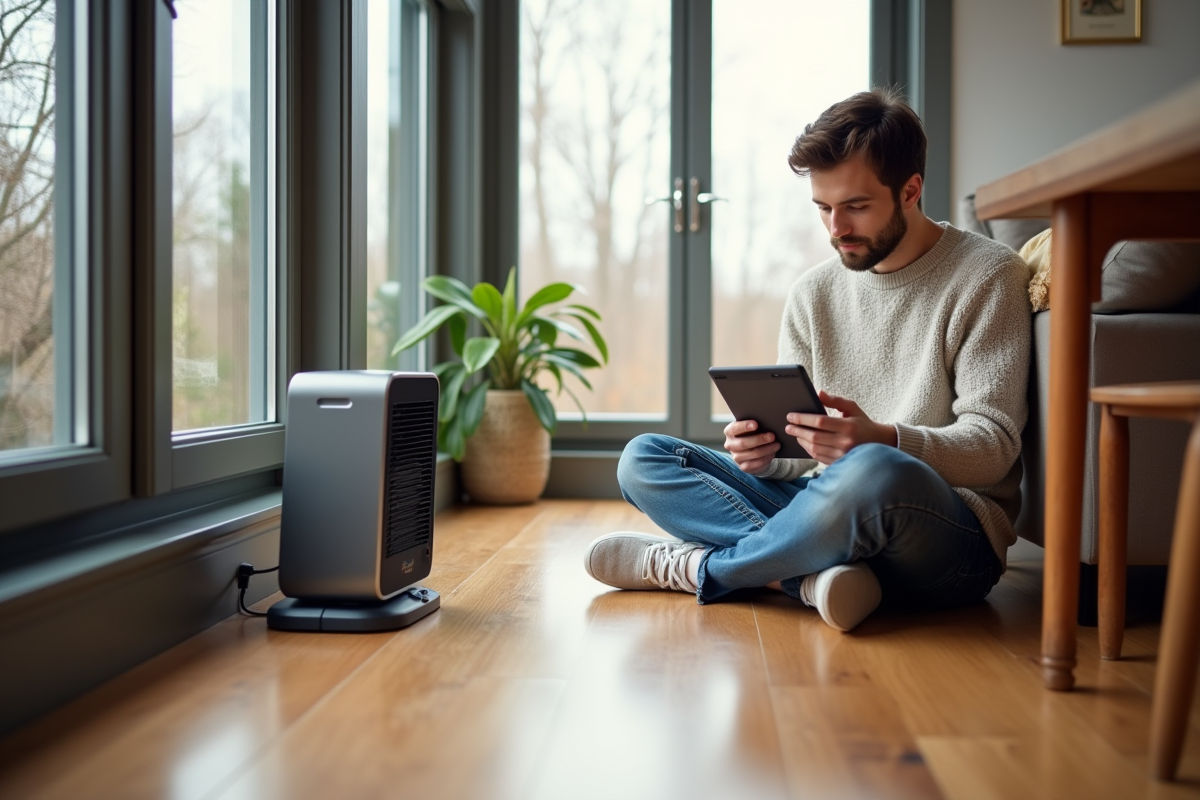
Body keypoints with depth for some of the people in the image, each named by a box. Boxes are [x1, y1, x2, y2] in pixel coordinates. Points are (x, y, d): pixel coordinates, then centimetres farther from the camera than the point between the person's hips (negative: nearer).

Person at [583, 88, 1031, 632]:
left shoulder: (986, 276, -4)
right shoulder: (812, 294, 12)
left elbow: (993, 446, -11)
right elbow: (801, 453, 12)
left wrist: (882, 439, -30)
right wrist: (763, 448, -14)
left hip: (956, 535, -5)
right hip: (832, 510, 6)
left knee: (872, 473, -42)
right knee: (642, 460, -5)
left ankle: (689, 567, -16)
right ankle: (814, 572, -26)